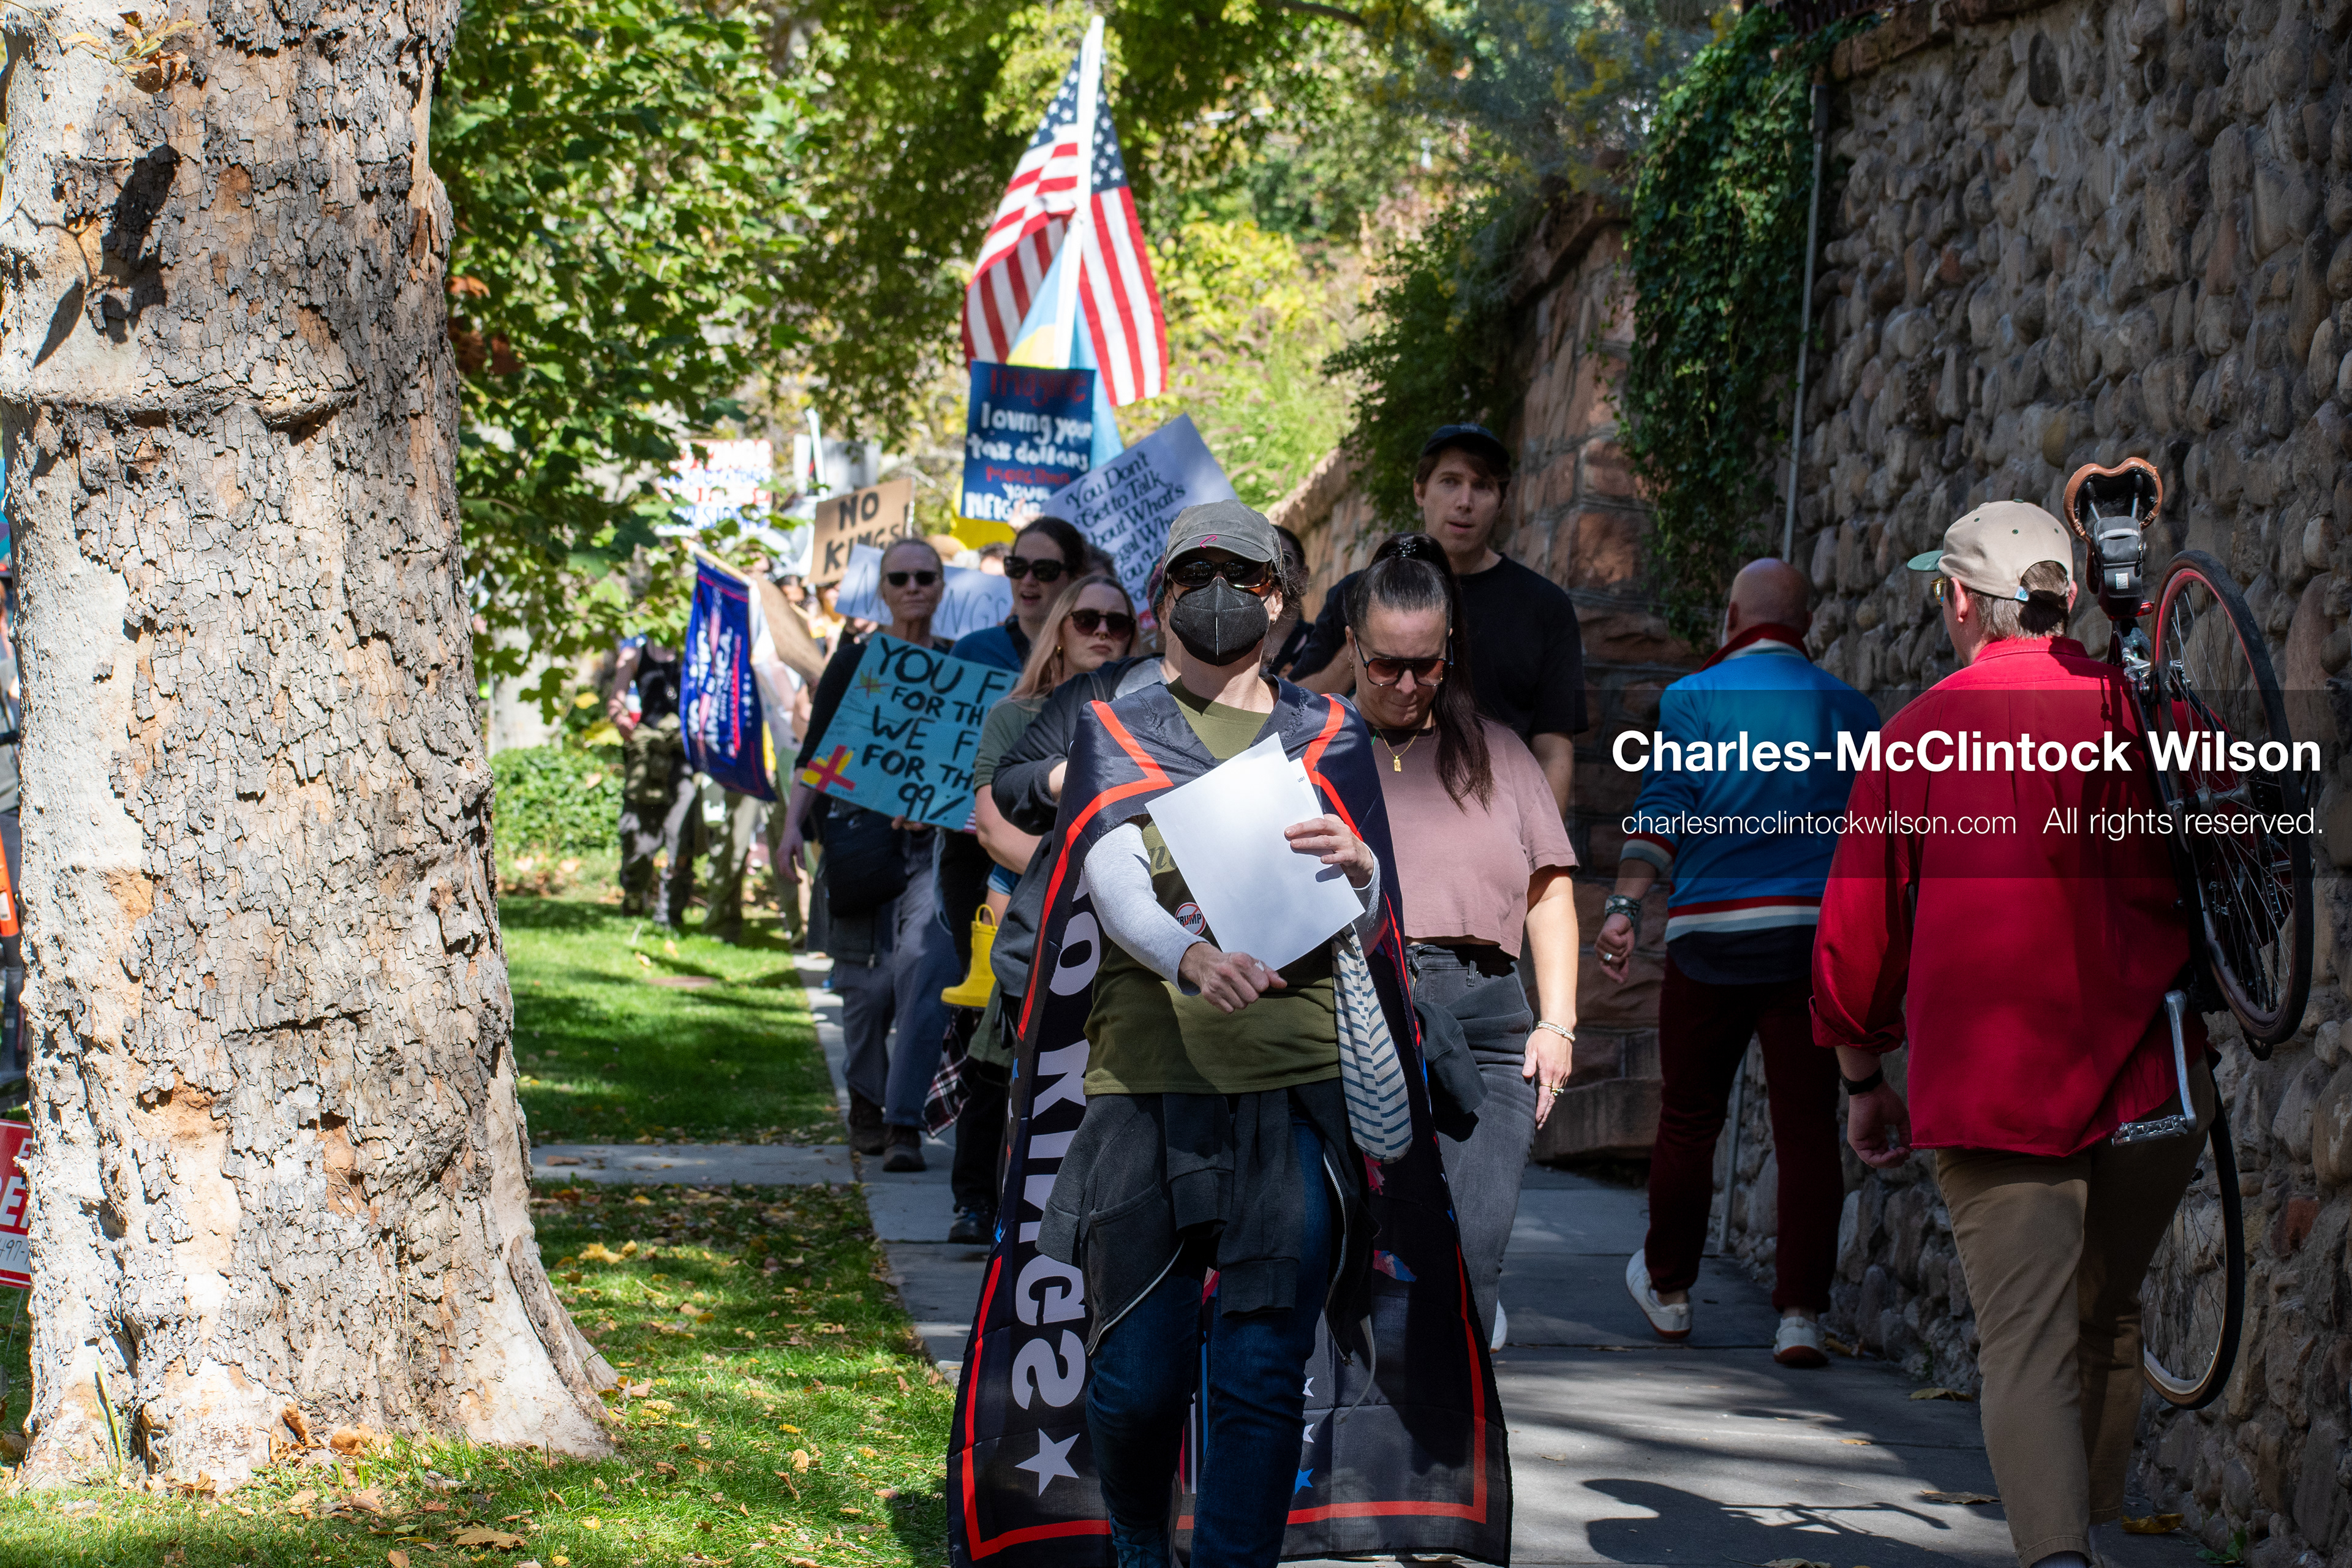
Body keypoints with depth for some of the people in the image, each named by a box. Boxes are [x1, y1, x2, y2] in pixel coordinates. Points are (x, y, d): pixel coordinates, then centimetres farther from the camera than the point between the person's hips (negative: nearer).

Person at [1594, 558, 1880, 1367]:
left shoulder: (1693, 698, 1)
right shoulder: (1851, 708, 8)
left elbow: (1663, 810, -9)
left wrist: (1624, 905, -14)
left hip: (1711, 936, -1)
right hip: (1816, 936, 1)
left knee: (1688, 1119, 12)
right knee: (1808, 1130, 1)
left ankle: (1668, 1289, 25)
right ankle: (1802, 1314, -3)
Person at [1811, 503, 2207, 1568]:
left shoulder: (1915, 738, -1)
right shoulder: (2144, 714, 1)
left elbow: (1855, 940, 3)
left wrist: (1864, 1082, 17)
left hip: (1989, 1084, -2)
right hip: (2150, 1081, 3)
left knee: (2028, 1342, -7)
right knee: (2107, 1327, 19)